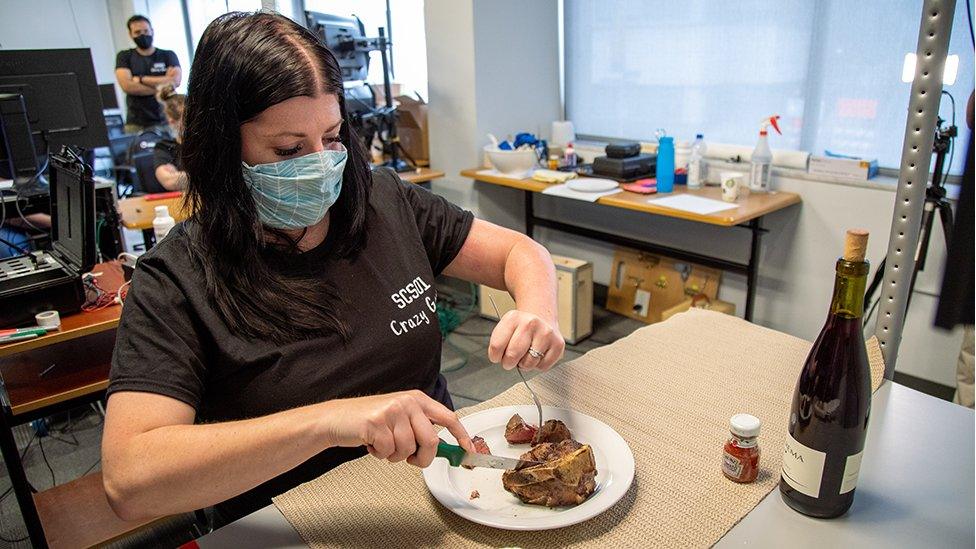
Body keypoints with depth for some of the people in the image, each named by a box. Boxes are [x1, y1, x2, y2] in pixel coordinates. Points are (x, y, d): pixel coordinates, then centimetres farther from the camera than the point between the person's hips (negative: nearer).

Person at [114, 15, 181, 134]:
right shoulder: (124, 56, 12)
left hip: (164, 121, 0)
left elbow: (175, 81, -8)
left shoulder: (167, 55, 10)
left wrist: (141, 79, -3)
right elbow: (126, 85, -4)